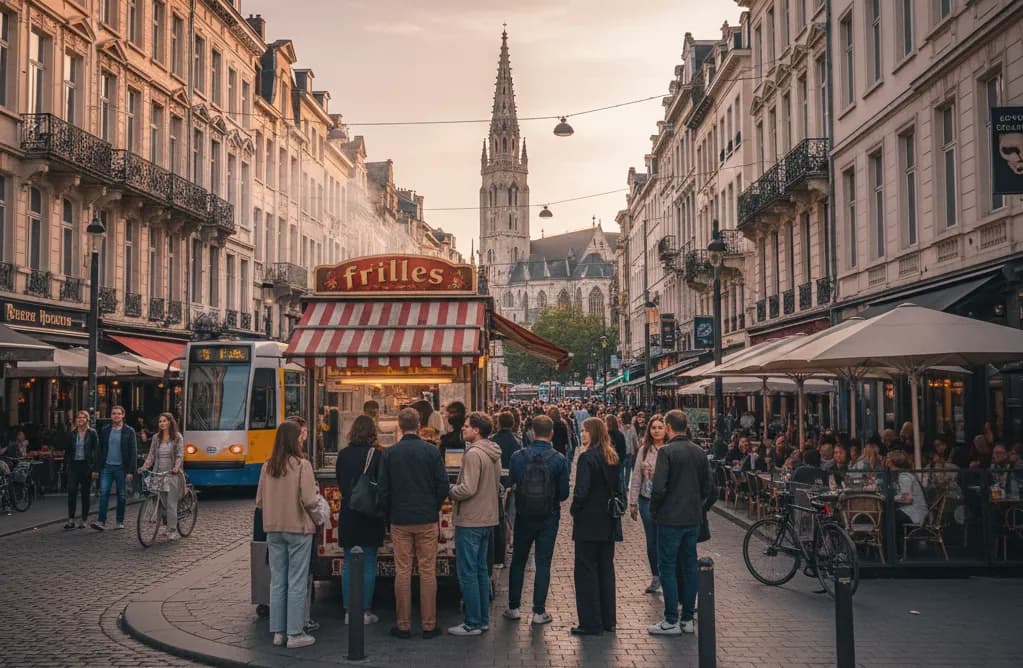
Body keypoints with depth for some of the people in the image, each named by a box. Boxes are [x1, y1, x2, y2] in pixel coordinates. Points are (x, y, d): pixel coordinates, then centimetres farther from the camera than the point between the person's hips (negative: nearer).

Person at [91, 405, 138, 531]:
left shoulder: (129, 431, -2)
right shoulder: (105, 430, 8)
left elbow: (133, 452, -4)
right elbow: (99, 450, 11)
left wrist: (131, 471, -11)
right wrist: (96, 468, 5)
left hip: (121, 468, -2)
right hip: (107, 466, 2)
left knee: (121, 495, 6)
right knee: (104, 493, -8)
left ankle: (120, 522, 15)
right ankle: (101, 521, -10)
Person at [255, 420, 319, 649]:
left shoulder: (267, 466, 0)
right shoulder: (302, 465, -15)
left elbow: (259, 501, 5)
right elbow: (309, 501, -18)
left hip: (273, 529, 5)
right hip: (298, 528, -5)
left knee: (277, 581, 12)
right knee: (297, 582, 2)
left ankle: (278, 632, 17)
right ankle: (295, 633, 6)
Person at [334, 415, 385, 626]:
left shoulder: (343, 454, 0)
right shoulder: (376, 454, -10)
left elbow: (339, 482, 10)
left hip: (348, 515, 3)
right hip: (370, 515, -3)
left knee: (348, 565, 10)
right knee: (369, 565, 4)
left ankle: (349, 611, 12)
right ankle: (365, 611, 5)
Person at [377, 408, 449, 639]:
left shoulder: (389, 453, -2)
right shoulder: (432, 451, -4)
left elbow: (383, 489, 0)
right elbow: (443, 486, -3)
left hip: (400, 521, 0)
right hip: (427, 520, 0)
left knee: (402, 572, 5)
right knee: (427, 571, 4)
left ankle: (403, 625, 8)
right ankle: (429, 624, 7)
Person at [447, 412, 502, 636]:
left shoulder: (474, 454, -19)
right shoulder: (494, 454, 10)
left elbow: (468, 489, -25)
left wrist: (449, 491, -9)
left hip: (470, 521, -9)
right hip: (488, 519, 9)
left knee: (467, 573, -2)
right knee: (481, 569, 16)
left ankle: (473, 623, 2)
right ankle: (483, 619, 22)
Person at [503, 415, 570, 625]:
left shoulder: (518, 457, -10)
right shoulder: (559, 460, -12)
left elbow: (511, 483, -1)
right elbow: (564, 493, -8)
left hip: (523, 516, 1)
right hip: (549, 518, -1)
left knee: (518, 561, 15)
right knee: (543, 563, 6)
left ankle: (513, 607, 20)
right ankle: (539, 611, 8)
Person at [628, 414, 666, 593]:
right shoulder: (644, 450, 5)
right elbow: (637, 478, 9)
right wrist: (633, 503, 8)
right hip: (647, 501, 4)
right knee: (651, 541, 12)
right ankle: (656, 577, 27)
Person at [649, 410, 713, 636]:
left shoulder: (666, 452, -13)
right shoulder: (699, 452, 6)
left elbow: (659, 488, -18)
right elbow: (709, 488, 10)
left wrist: (654, 512, -4)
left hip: (670, 519, -6)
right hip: (694, 519, 6)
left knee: (667, 567, 1)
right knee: (689, 566, 11)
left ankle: (671, 621, 1)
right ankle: (688, 619, 17)